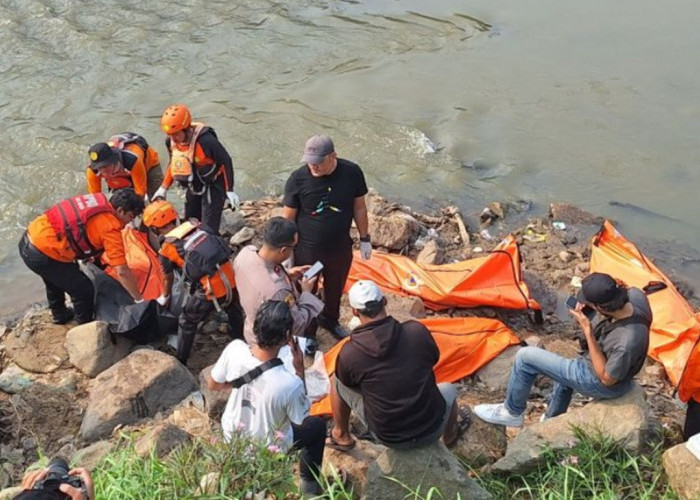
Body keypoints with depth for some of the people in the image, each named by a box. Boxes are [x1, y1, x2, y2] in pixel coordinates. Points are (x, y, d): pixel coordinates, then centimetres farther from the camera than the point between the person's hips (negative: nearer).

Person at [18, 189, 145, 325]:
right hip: (42, 255, -9)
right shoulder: (111, 228, -14)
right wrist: (139, 300, -7)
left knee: (55, 278, 35)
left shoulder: (97, 200, 7)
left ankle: (60, 314, 58)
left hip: (28, 240, 9)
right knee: (84, 290, 7)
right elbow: (122, 272, -16)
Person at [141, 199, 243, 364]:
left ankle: (181, 363, 33)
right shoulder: (196, 225, 11)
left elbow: (168, 279, 19)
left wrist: (165, 298, 40)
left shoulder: (166, 250, 2)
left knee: (187, 323, 21)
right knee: (234, 312, 34)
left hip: (211, 289, -4)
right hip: (230, 278, 5)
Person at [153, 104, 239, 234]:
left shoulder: (205, 140, -31)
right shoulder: (170, 141, -9)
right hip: (193, 187, 7)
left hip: (212, 185, -7)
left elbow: (225, 161, -21)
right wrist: (163, 188, 8)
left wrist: (229, 190, -21)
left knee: (209, 228, -11)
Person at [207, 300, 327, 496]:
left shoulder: (235, 349, -29)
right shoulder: (290, 383, -39)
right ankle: (309, 485, 37)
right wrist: (300, 370, -19)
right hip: (267, 450, -4)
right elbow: (301, 419, -15)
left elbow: (213, 384, -8)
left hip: (231, 434, 4)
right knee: (317, 425, 23)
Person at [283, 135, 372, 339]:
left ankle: (330, 320, 55)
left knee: (335, 289, 26)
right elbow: (288, 218, -10)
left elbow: (359, 207, -1)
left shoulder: (352, 172, -16)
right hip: (306, 251, -3)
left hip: (340, 249, 3)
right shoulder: (298, 179, -21)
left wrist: (364, 239, 5)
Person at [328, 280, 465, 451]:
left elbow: (346, 381, 3)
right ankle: (450, 436, 59)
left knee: (337, 382, 17)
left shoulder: (349, 353, -20)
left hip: (388, 438, -1)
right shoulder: (417, 331, -17)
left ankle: (341, 437, 38)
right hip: (431, 430, 1)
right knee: (448, 389, 34)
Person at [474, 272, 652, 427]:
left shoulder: (627, 342, -41)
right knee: (564, 374, 36)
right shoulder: (635, 295, -23)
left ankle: (512, 412, 17)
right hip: (612, 365, 8)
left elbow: (607, 379, -25)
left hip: (599, 383, -8)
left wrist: (588, 331, -31)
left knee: (525, 357, -5)